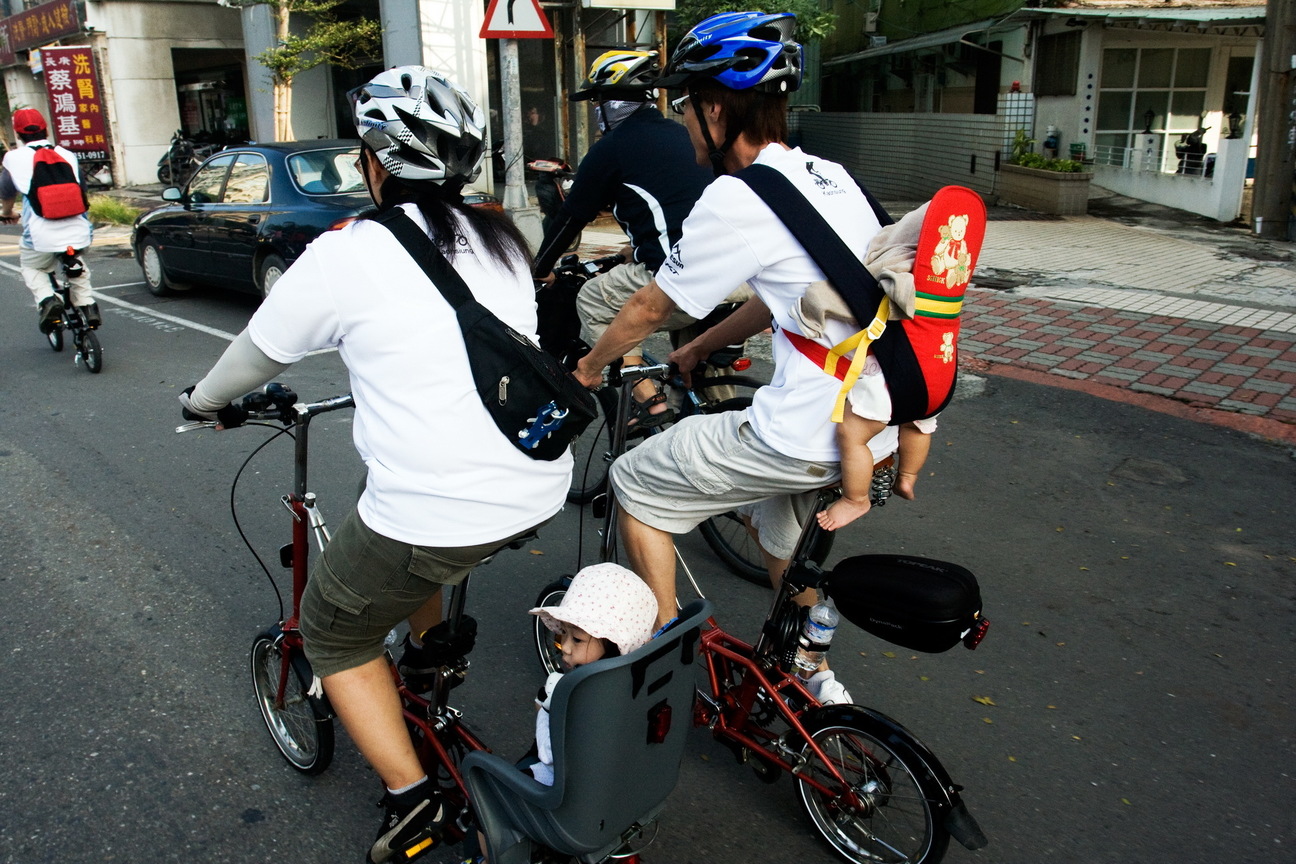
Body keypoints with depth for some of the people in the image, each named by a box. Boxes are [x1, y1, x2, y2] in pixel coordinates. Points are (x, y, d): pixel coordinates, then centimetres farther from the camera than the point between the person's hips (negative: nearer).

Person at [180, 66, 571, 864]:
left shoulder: (346, 256, -7)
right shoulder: (503, 240, 8)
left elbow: (258, 354, 8)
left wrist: (204, 401, 29)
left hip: (436, 516, -6)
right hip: (541, 493, 7)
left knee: (336, 638, 21)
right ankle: (429, 650, 46)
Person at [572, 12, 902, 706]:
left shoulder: (735, 199, -14)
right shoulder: (830, 177, 12)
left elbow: (650, 309, -2)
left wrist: (588, 367, 16)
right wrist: (696, 350, 31)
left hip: (809, 435, -9)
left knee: (635, 484, 9)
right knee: (775, 523, 34)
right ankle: (814, 677, 45)